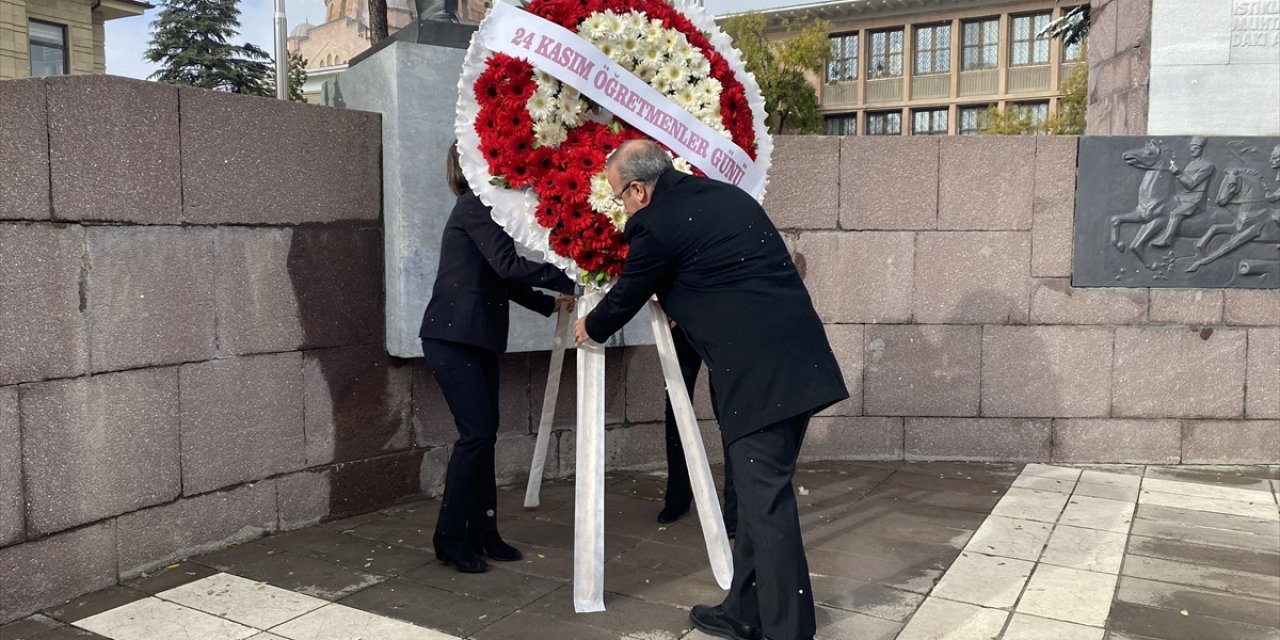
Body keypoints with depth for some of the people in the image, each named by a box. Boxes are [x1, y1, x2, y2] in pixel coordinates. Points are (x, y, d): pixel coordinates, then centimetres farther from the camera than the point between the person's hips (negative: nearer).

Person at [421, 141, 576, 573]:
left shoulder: (485, 208, 18)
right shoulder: (474, 207, -11)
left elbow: (502, 279, 20)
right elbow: (509, 265, -23)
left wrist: (550, 303, 12)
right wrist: (569, 282, -20)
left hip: (478, 338, 9)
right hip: (452, 338, -9)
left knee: (485, 433, 8)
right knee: (476, 432, -9)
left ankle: (482, 531, 16)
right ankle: (450, 536, 2)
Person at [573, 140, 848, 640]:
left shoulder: (655, 223, -7)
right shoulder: (726, 195, 18)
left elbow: (626, 297, 7)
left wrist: (590, 328, 27)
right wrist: (677, 306, 47)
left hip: (759, 373, -9)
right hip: (797, 360, 9)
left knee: (765, 502, -1)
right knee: (758, 493, 16)